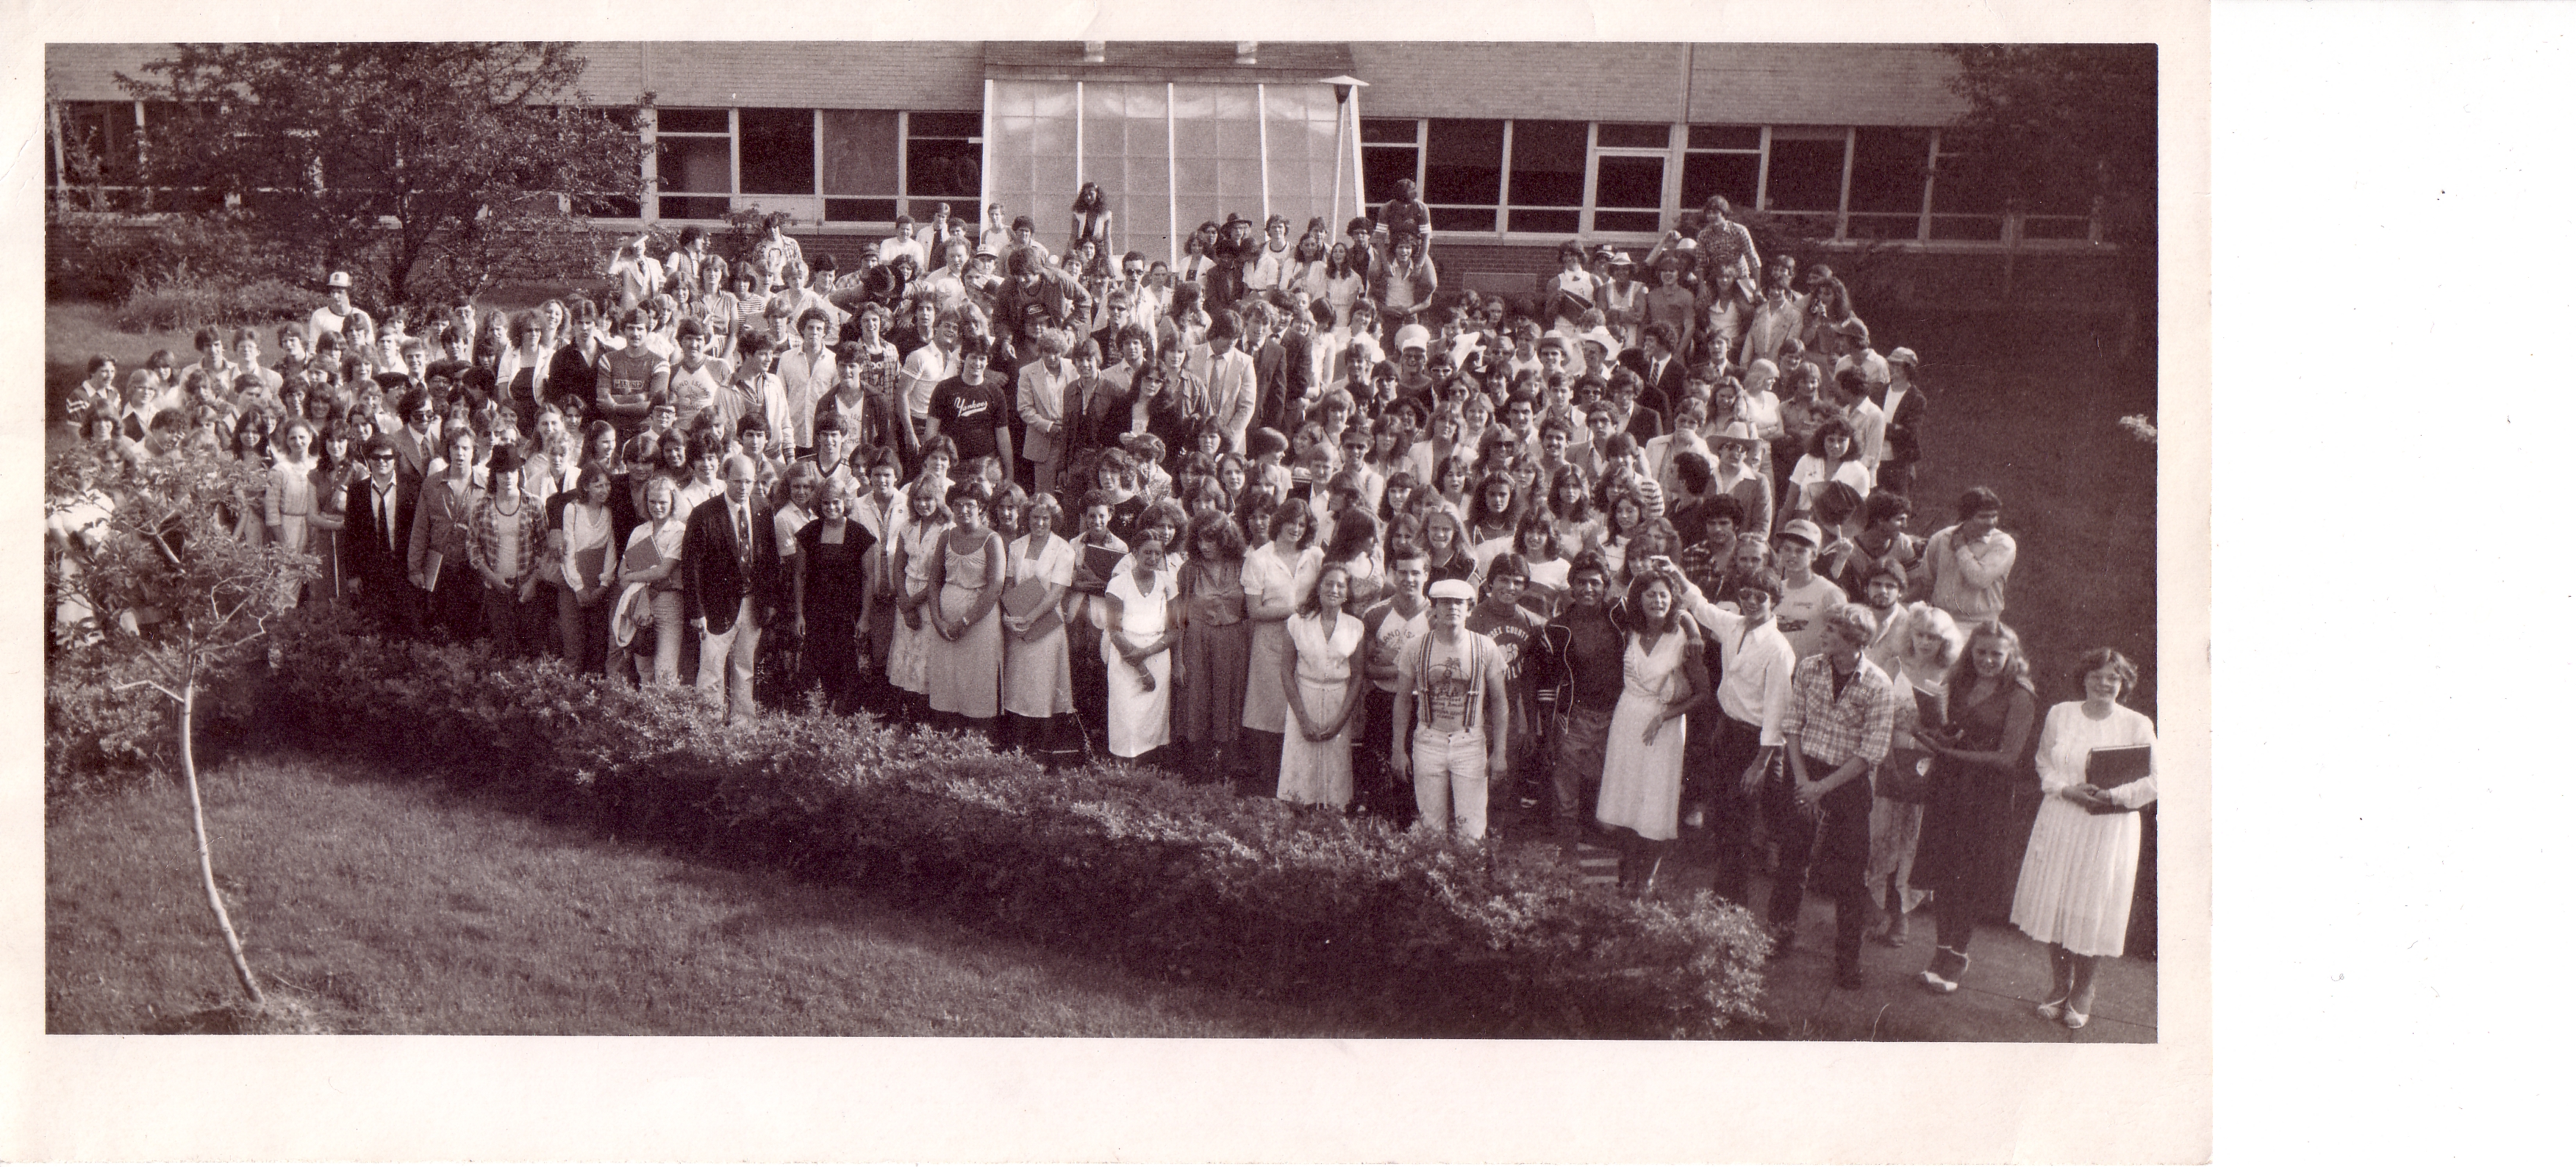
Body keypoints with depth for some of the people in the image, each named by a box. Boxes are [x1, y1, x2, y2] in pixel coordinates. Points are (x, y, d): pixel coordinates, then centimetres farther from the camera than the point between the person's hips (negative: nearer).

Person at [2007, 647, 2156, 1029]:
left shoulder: (2137, 725, -3)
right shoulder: (2060, 714, 5)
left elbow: (2153, 782, -3)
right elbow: (2044, 765, 7)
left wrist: (2112, 795, -18)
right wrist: (2068, 789, -12)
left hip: (2111, 829, -2)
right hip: (2061, 822, 2)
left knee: (2094, 912, 2)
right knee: (2055, 905, 6)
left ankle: (2081, 997, 17)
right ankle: (2059, 989, 22)